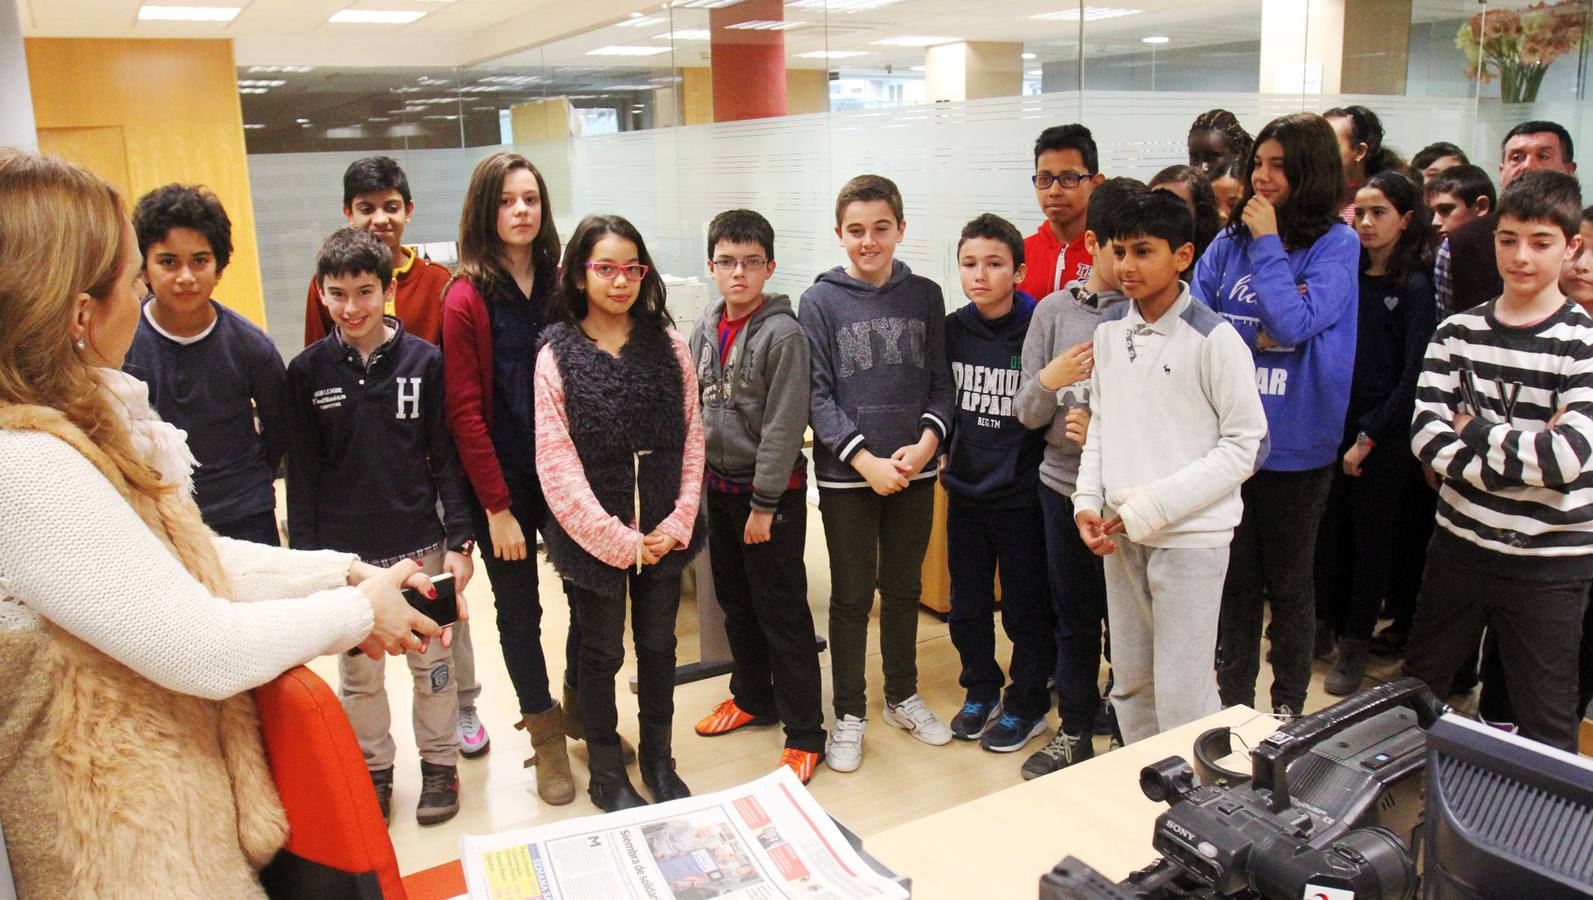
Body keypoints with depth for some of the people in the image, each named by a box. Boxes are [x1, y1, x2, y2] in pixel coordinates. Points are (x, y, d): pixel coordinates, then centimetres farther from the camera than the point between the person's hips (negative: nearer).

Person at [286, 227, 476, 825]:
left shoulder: (424, 361, -4)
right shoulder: (308, 370, -2)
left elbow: (446, 457, -2)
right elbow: (302, 470, 1)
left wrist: (459, 541, -5)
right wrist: (305, 554, -1)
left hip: (419, 544, 0)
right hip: (344, 551, 1)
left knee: (432, 663, 12)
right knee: (357, 674, 13)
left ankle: (439, 764, 30)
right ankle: (373, 771, 31)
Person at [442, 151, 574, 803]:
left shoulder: (560, 284, 4)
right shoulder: (467, 299, -7)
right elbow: (464, 413, -9)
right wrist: (497, 507, -11)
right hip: (503, 481, -3)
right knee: (519, 609, 9)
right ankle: (546, 736, 27)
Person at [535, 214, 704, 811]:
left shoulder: (667, 342, 0)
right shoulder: (556, 356, -8)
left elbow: (692, 437, 1)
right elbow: (556, 464, -11)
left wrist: (677, 524, -8)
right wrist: (616, 539, -14)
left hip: (663, 533, 3)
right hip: (592, 536, -2)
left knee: (658, 645, 16)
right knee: (601, 654, 12)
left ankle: (658, 760, 36)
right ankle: (607, 773, 31)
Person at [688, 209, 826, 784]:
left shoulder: (783, 333, -15)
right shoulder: (706, 328, 6)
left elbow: (783, 426, -18)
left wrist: (765, 504, -18)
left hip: (771, 489, -7)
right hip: (720, 485, 7)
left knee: (782, 612, -1)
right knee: (734, 600, 19)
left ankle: (804, 732, 10)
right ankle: (753, 698, 37)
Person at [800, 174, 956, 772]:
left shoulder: (925, 296, 4)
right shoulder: (820, 302, -4)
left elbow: (940, 382, 5)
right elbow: (817, 394, -8)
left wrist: (926, 443, -11)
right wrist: (866, 461, -16)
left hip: (914, 471, 3)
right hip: (846, 476, -3)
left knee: (903, 589, 16)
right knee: (852, 596, 7)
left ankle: (903, 696, 34)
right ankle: (849, 714, 22)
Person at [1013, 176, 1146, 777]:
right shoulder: (1054, 311, 3)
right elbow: (1026, 413, 4)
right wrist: (1047, 382, -16)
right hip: (1062, 486, 3)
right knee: (1073, 619, 16)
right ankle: (1074, 733, 32)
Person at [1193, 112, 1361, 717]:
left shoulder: (1336, 245, -5)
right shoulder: (1229, 242, 4)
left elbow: (1294, 325, -20)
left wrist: (1268, 244, -13)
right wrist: (1258, 333, -14)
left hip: (1294, 445, -3)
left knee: (1288, 581, 13)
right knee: (1234, 577, 12)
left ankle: (1289, 705, 31)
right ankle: (1234, 702, 28)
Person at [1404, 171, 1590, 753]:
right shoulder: (1457, 332, 2)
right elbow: (1425, 433, -9)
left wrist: (1473, 429, -11)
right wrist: (1521, 452, -19)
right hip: (1460, 544, 4)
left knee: (1546, 725, 9)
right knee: (1414, 689, 19)